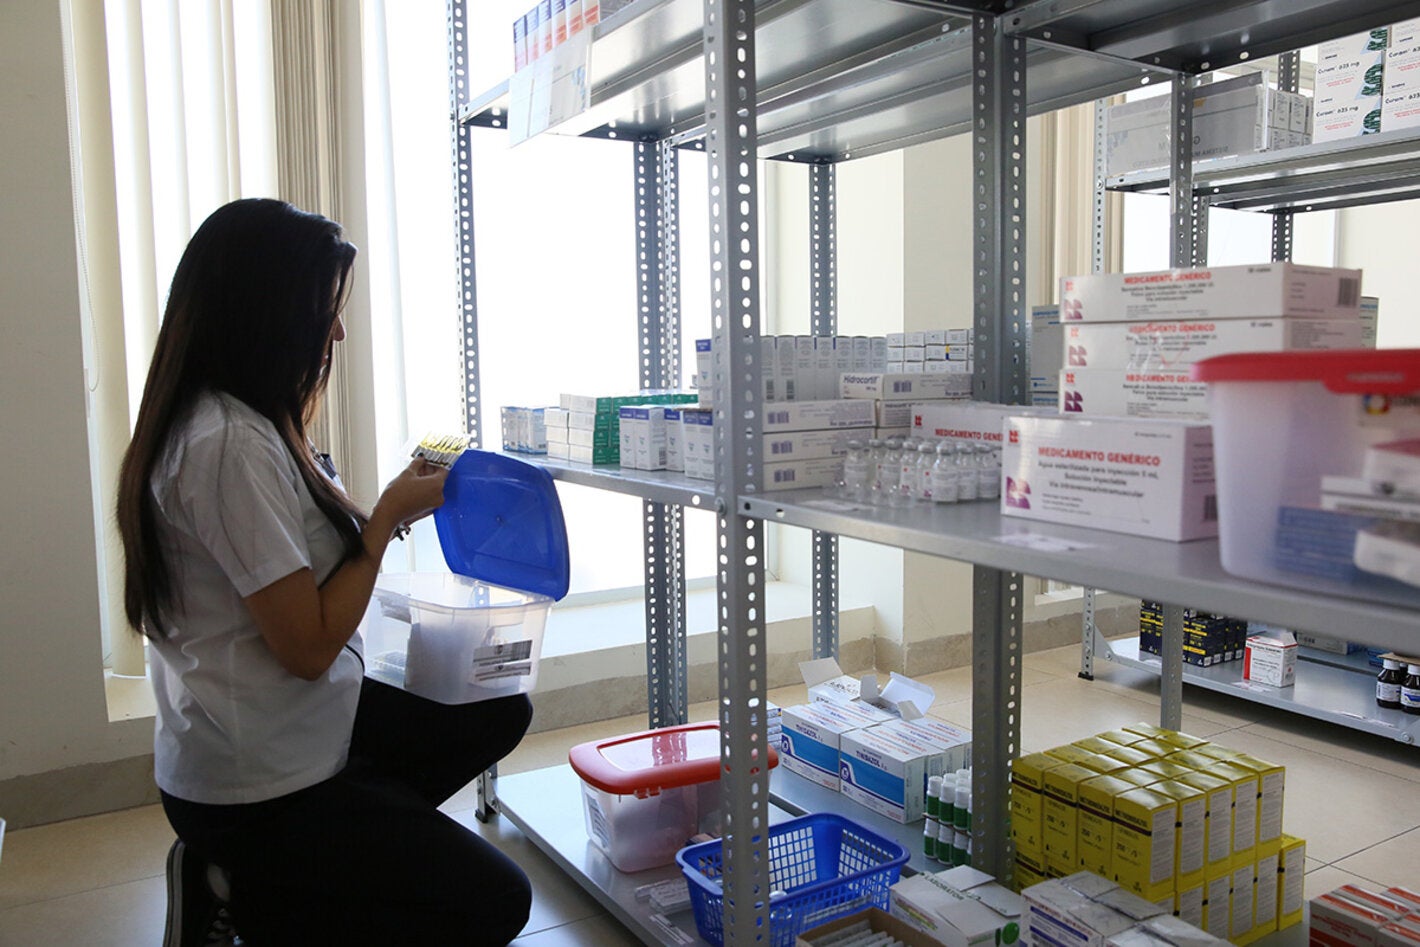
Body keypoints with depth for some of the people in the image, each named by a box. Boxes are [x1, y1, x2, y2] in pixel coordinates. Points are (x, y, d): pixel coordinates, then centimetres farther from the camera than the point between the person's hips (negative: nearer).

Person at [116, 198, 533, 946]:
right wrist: (387, 517, -15)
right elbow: (308, 645, -25)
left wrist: (394, 509, 1)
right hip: (257, 785, -9)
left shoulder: (240, 422, 4)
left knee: (499, 712, 14)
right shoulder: (231, 444, -26)